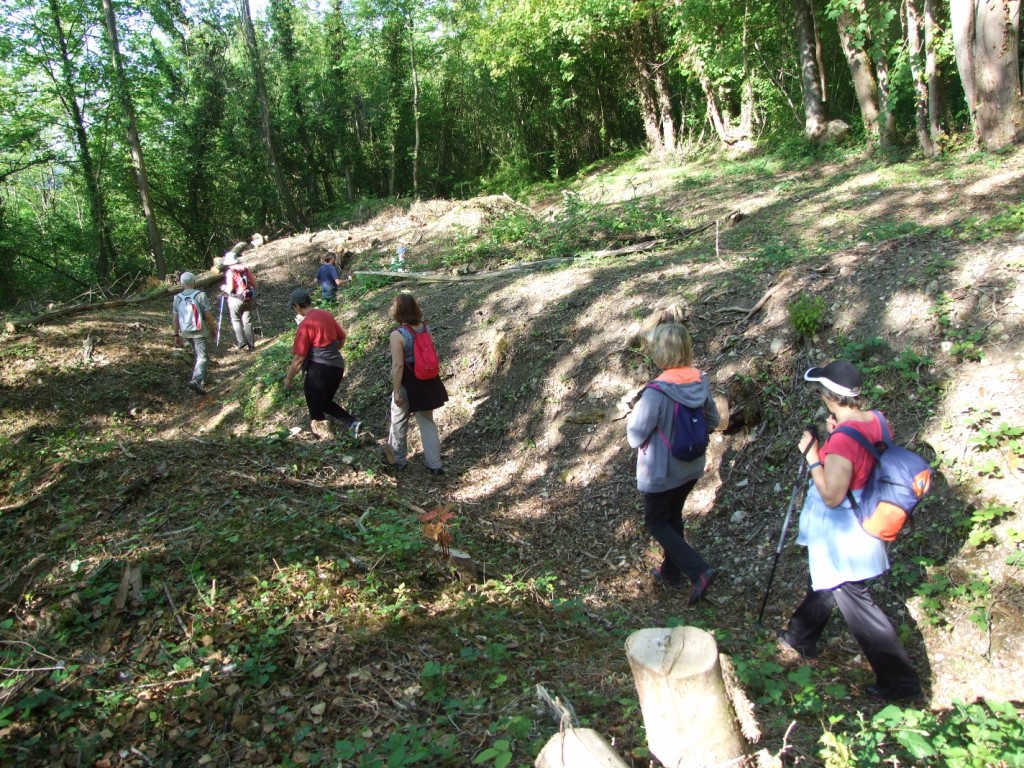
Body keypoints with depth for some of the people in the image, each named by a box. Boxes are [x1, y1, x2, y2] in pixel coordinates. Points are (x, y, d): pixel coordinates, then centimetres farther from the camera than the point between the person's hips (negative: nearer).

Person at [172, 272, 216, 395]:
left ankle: (202, 379, 32)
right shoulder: (200, 295, -11)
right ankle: (196, 380, -23)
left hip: (186, 332, 5)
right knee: (201, 357, -4)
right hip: (199, 331, -5)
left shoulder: (177, 298, 2)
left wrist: (176, 335, 12)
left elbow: (175, 319, 4)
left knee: (198, 355, 22)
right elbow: (208, 315, -11)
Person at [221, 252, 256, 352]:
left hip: (236, 299, -4)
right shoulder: (246, 269, 3)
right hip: (248, 298, 4)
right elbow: (254, 284, 4)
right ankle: (251, 344, 9)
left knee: (236, 320, 13)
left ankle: (241, 342, 3)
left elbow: (230, 289, -15)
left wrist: (223, 288, 5)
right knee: (247, 321, 10)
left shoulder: (230, 272, -11)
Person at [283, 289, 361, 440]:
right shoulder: (326, 315, 6)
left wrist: (288, 378, -2)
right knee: (325, 402, 25)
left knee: (316, 411, 10)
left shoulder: (305, 324, -16)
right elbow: (342, 338, 18)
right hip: (337, 366, 8)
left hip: (319, 369, -8)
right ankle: (352, 422, 12)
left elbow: (299, 358, -15)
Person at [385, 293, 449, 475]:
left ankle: (397, 458, 36)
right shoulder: (425, 327, -3)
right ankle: (435, 464, 19)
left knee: (399, 422, 17)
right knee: (427, 421, 16)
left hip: (408, 383, -5)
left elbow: (398, 365, -23)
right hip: (426, 381, 5)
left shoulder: (397, 335, -21)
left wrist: (396, 390, -15)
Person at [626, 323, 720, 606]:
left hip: (661, 473, -6)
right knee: (673, 516, 25)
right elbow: (712, 420, 5)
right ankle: (672, 571, 40)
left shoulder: (656, 392, -30)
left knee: (656, 522, 14)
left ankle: (699, 571, 2)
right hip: (691, 468, 7)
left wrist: (632, 417, -4)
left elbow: (635, 437, -22)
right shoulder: (700, 381, -9)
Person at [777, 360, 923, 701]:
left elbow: (831, 496, -28)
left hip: (841, 534, -9)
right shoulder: (875, 421, -6)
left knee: (855, 601, 6)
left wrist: (812, 456, -22)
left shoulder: (843, 440, -32)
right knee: (824, 583, 27)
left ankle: (899, 679, 16)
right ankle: (800, 638, 48)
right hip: (861, 523, 9)